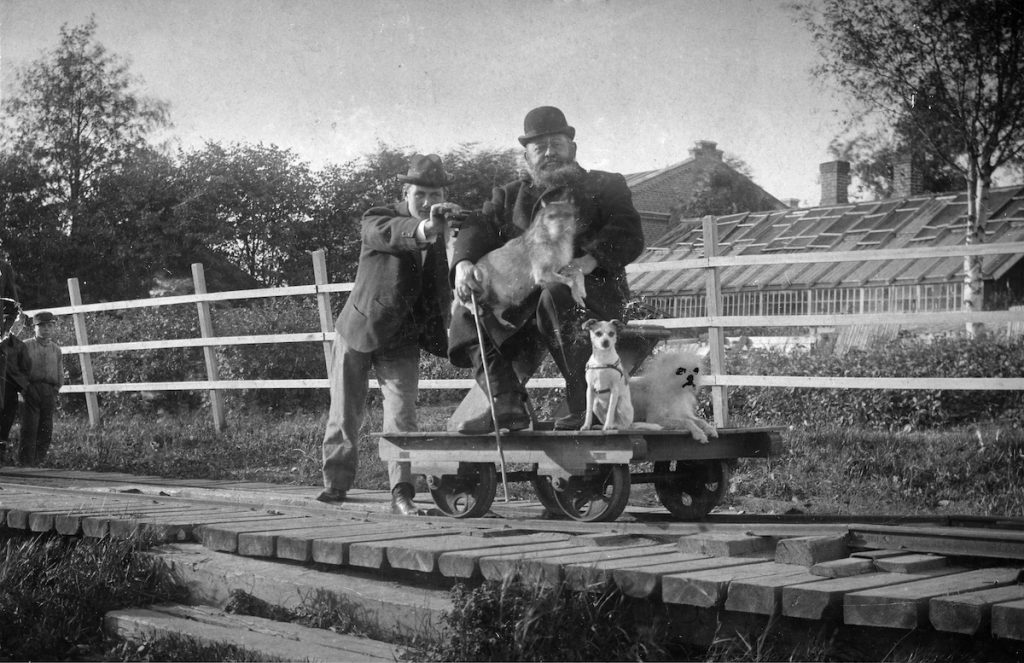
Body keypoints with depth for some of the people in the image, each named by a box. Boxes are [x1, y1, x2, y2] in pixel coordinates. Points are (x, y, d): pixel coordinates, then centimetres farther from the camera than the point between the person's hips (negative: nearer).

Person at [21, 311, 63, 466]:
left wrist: (55, 389, 5)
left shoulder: (56, 349, 17)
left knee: (46, 430, 1)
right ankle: (26, 463, -8)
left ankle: (38, 461, 6)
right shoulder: (27, 346, 7)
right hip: (31, 389, -3)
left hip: (50, 393, 3)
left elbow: (60, 374, 19)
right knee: (29, 429, -8)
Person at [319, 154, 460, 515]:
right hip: (359, 331, -2)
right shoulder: (377, 220, -12)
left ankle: (401, 493, -10)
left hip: (402, 342, 2)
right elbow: (390, 233, -37)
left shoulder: (444, 231, 4)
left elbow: (443, 286, 8)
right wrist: (425, 229, -59)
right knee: (345, 414, 7)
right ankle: (336, 482, 24)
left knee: (402, 414, -11)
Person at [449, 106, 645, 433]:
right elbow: (480, 226, 5)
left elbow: (629, 235, -3)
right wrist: (464, 263, -19)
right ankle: (506, 405, -18)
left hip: (593, 291, -5)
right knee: (467, 317, -13)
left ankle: (588, 406, -28)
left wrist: (590, 260, -23)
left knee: (556, 297, -37)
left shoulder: (605, 186, 12)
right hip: (524, 300, 5)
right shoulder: (511, 195, 22)